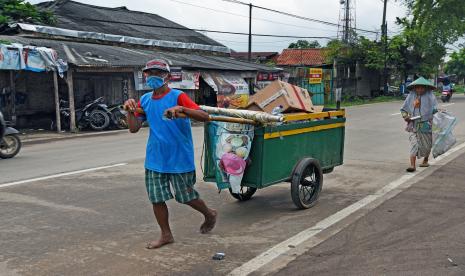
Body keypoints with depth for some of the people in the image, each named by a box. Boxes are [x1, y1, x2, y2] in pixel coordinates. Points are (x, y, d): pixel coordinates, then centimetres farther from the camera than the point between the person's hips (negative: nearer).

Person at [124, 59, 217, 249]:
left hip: (179, 158, -5)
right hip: (155, 160, 5)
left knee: (186, 196, 8)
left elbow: (204, 116, -22)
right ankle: (166, 235, 28)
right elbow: (134, 128, 4)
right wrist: (130, 110, -12)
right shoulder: (145, 100, 6)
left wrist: (181, 109, -37)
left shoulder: (177, 97, -12)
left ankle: (210, 214, 37)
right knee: (156, 198, 9)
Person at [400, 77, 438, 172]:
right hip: (414, 125, 1)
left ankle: (425, 160, 38)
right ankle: (413, 165, -13)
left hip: (426, 125, 0)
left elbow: (435, 109, -7)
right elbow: (403, 109, 12)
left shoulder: (430, 96, -1)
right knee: (414, 144, -9)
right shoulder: (411, 96, 4)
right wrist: (405, 116, -7)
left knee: (427, 145, 13)